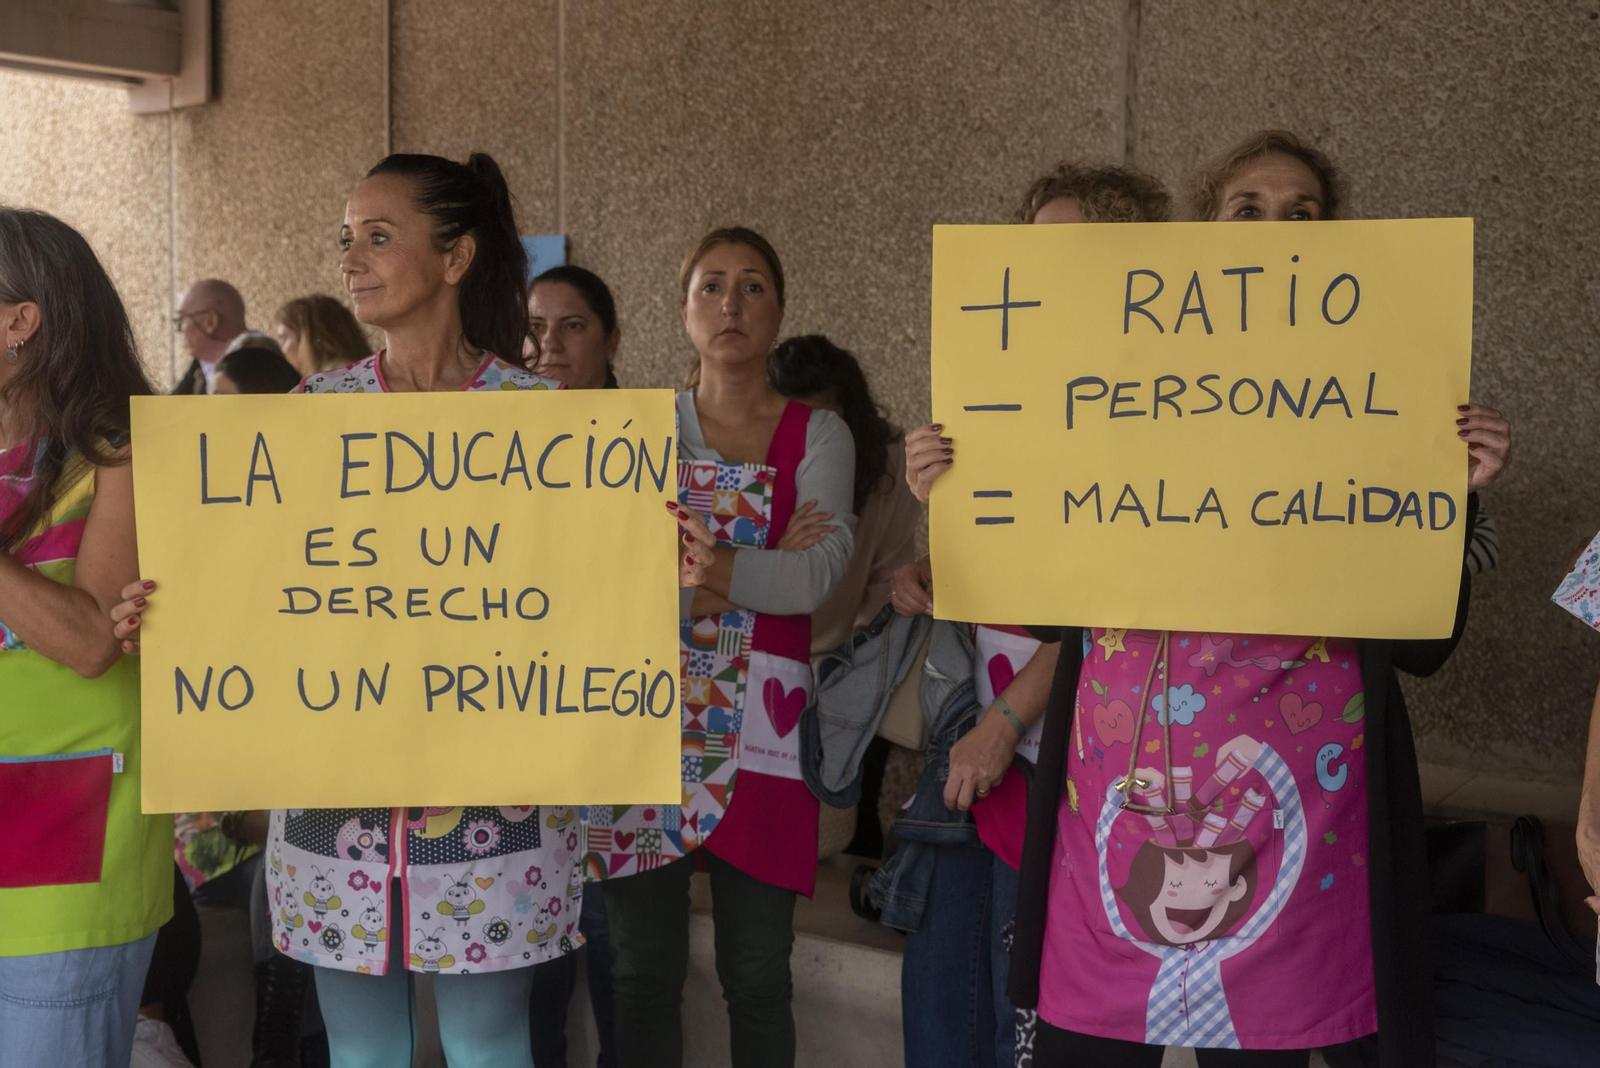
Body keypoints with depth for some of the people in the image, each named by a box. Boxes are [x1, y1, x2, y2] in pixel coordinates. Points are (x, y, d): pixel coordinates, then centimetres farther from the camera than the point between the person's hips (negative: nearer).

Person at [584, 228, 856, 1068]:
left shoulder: (818, 436, 5)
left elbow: (821, 572, -12)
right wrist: (767, 571, -17)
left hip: (760, 720, -1)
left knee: (756, 976, 6)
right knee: (642, 971, 6)